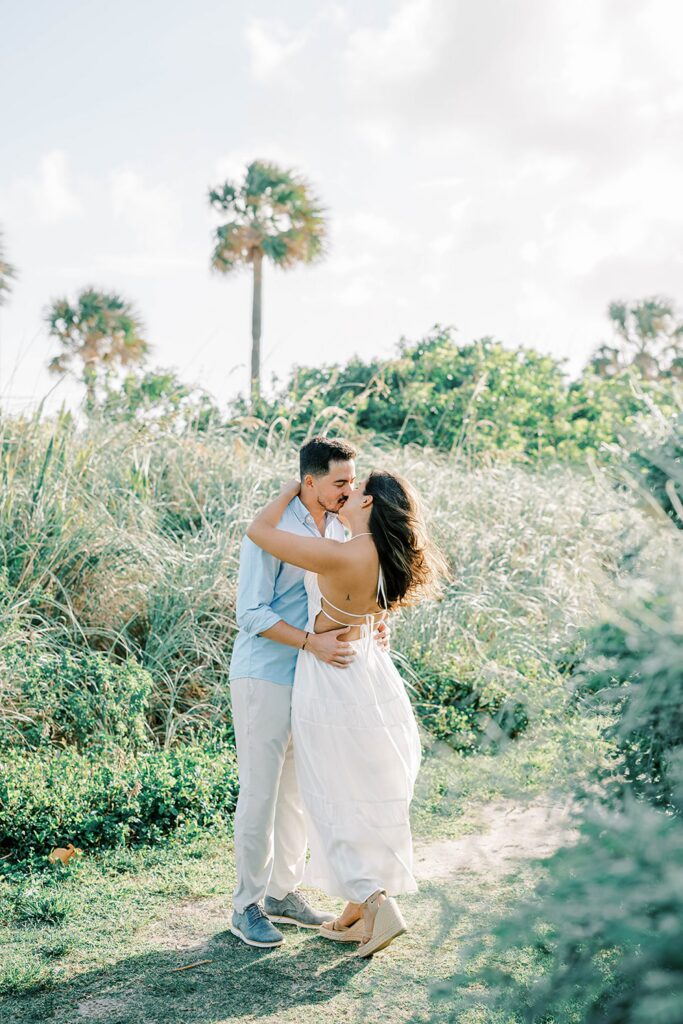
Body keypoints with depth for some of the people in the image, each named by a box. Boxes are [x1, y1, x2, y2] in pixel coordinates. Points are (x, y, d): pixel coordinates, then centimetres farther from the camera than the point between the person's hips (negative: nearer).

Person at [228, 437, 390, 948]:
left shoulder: (338, 529, 7)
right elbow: (251, 613, -19)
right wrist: (312, 643, -30)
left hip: (312, 678, 8)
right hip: (265, 678, -8)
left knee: (301, 789, 14)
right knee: (260, 792, -1)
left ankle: (284, 892, 28)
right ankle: (248, 906, 13)